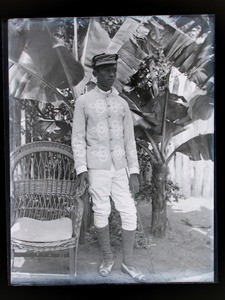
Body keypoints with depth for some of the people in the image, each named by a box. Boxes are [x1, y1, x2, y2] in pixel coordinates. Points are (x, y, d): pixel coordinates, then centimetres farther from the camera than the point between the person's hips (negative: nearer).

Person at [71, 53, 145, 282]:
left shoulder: (122, 104, 9)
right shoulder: (83, 101, -1)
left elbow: (129, 140, 7)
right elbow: (78, 138, -2)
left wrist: (134, 172, 2)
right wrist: (81, 170, -11)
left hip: (120, 167, 3)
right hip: (97, 168, -3)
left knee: (129, 213, 1)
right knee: (101, 212, 4)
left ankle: (127, 262, 18)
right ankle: (107, 258, 26)